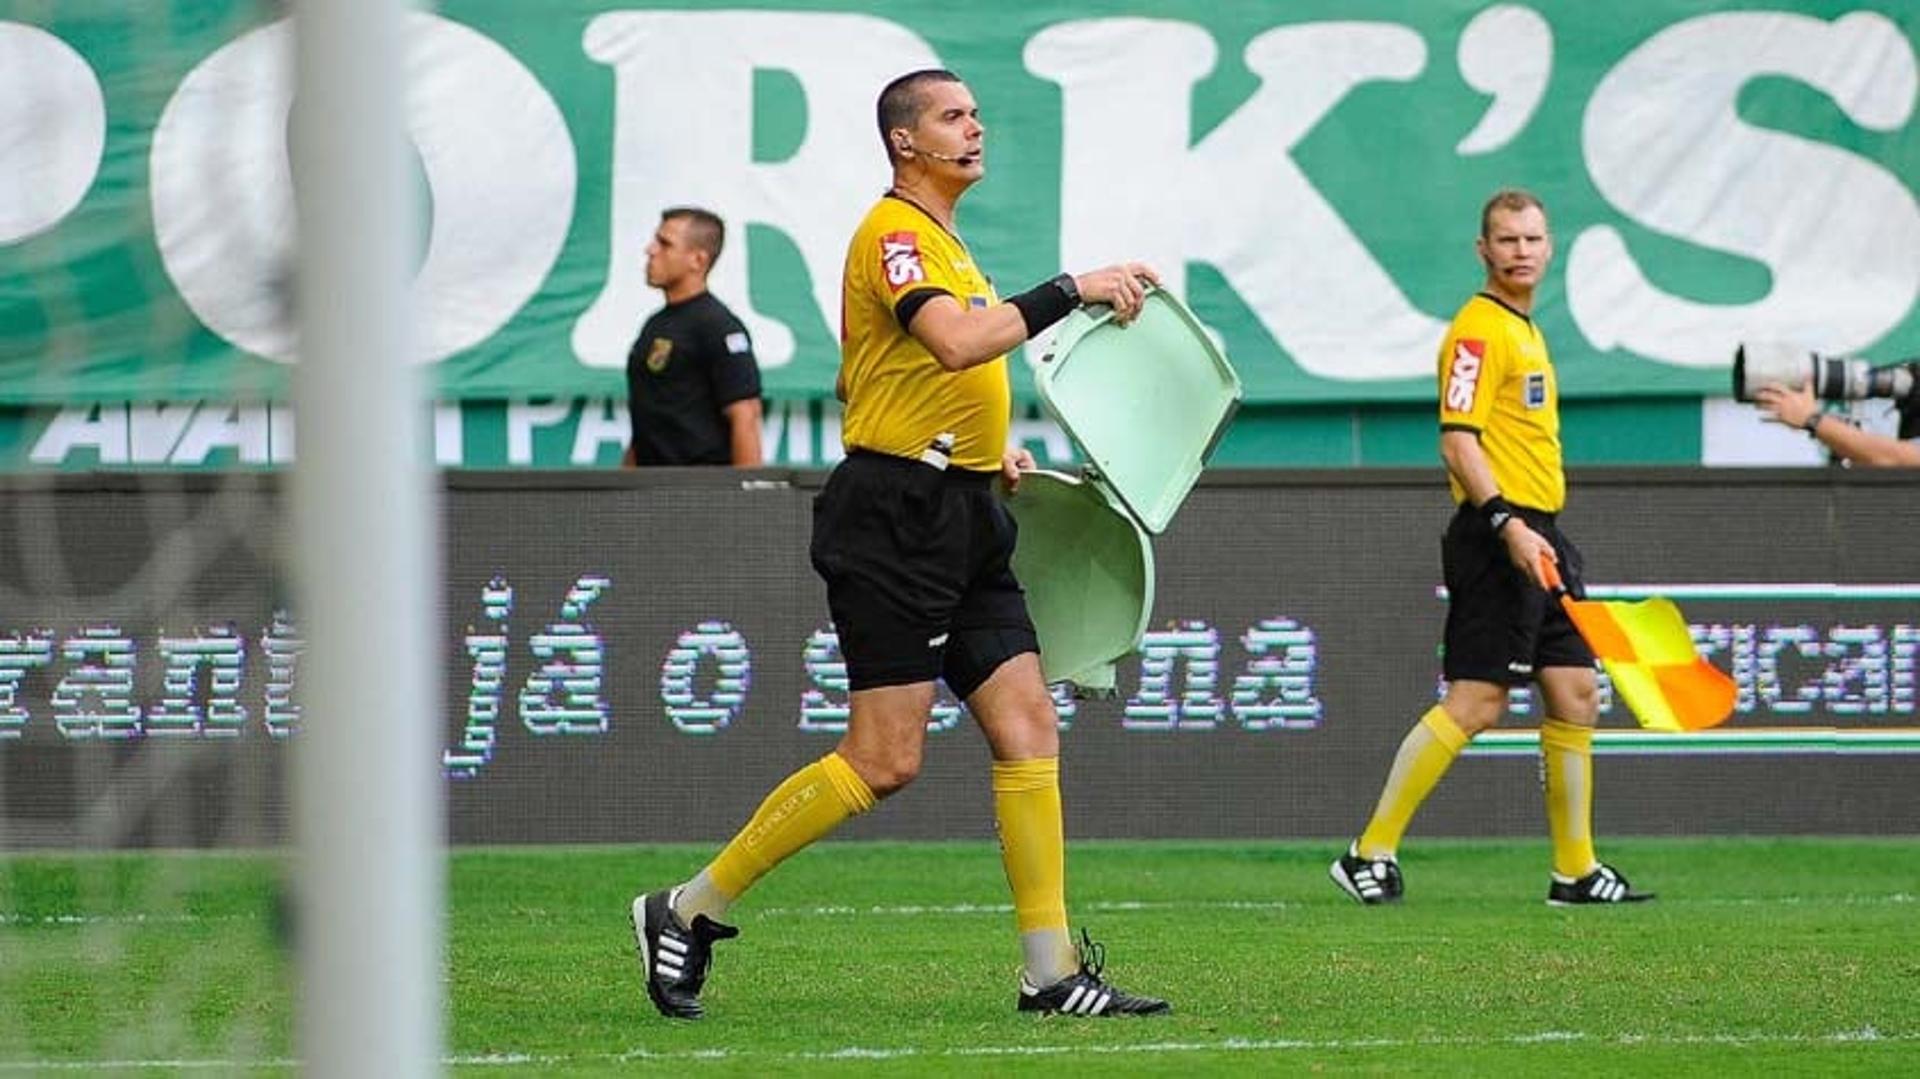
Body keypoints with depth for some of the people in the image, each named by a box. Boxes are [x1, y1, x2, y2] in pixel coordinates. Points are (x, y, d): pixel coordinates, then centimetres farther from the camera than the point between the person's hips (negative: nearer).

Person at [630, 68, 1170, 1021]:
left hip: (963, 518, 10)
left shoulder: (943, 240, 21)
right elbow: (957, 344, -28)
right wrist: (1069, 290, -24)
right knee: (884, 761, -10)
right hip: (895, 518, -10)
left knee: (1028, 728, 2)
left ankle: (1051, 970, 2)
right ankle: (686, 912, 0)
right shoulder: (894, 233, -11)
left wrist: (991, 451, 17)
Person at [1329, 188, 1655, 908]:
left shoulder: (1523, 329, 20)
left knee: (1574, 692, 8)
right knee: (1476, 700, -12)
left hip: (1537, 536, 10)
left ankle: (1576, 869, 13)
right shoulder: (1480, 328, -11)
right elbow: (1458, 441, -19)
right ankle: (1371, 853, -8)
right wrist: (1506, 524, -27)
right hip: (1497, 534, -10)